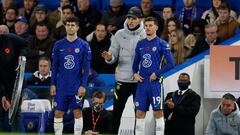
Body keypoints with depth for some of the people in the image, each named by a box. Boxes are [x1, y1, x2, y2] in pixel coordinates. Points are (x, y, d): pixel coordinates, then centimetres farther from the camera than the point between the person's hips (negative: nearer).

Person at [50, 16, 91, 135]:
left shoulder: (83, 45, 0)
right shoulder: (58, 45, 6)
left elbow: (86, 68, -1)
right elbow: (54, 66, 9)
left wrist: (83, 85, -9)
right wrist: (53, 84, 2)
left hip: (77, 87, -2)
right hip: (61, 87, 2)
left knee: (77, 112, -3)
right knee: (58, 113, 3)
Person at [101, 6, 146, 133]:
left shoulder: (145, 35, -3)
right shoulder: (119, 34, 1)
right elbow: (114, 56, 2)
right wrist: (109, 58, -21)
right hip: (123, 79, 1)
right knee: (117, 111, 2)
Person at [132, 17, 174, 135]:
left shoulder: (161, 44, -3)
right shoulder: (140, 44, 12)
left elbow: (170, 63, -8)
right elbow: (136, 62, 21)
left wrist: (156, 74, -12)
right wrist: (135, 74, 3)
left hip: (155, 82, -5)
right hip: (141, 83, 5)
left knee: (158, 112, -4)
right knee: (140, 112, 6)